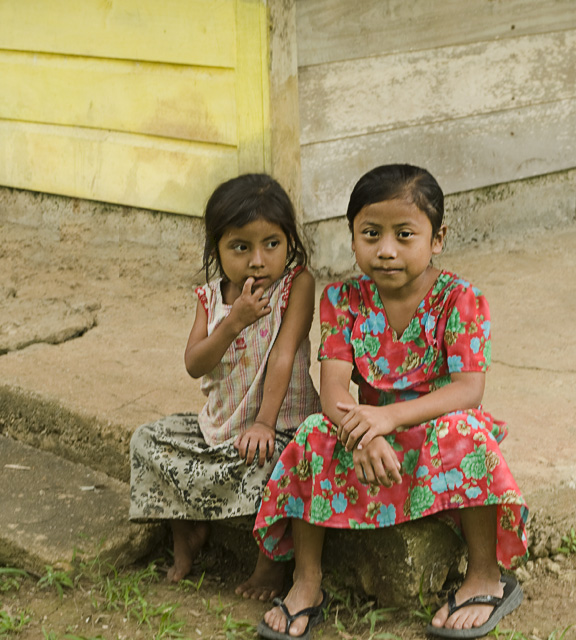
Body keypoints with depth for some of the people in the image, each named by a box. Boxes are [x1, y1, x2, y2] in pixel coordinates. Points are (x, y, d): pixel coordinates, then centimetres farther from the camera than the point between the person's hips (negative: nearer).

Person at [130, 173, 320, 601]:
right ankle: (187, 532, 21)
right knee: (149, 441, 4)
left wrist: (264, 422, -23)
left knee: (263, 462, -34)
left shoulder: (296, 284, -14)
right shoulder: (212, 296, 0)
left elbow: (283, 354, -19)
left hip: (280, 423, -6)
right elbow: (195, 365, -9)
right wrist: (233, 322, -23)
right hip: (220, 421, 6)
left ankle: (272, 561, -9)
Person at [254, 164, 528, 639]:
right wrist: (363, 434, -38)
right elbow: (333, 387, -15)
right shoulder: (343, 299, -5)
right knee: (315, 435, -25)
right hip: (371, 429, 3)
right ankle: (307, 585, -14)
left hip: (438, 428, -2)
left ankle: (487, 578, -19)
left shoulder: (458, 299, -13)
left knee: (463, 431, -35)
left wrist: (390, 416, -38)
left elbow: (468, 390, -23)